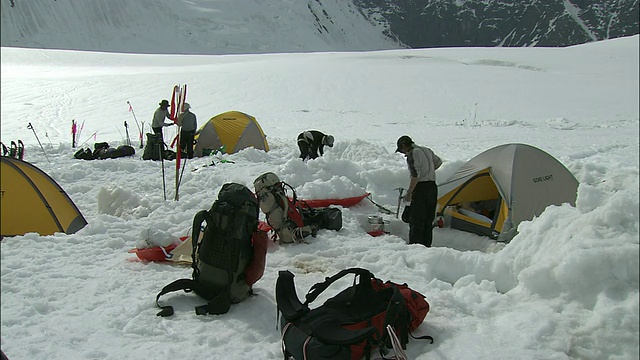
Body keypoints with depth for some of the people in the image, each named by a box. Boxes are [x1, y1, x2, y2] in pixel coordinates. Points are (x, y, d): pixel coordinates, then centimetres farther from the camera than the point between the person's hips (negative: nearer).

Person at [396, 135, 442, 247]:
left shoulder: (412, 154, -10)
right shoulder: (427, 150, 15)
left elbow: (415, 175, -20)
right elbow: (438, 162, 31)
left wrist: (409, 192, -18)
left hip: (420, 188, -8)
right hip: (432, 186, 8)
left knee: (416, 221, -5)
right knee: (428, 221, 13)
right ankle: (426, 246, 17)